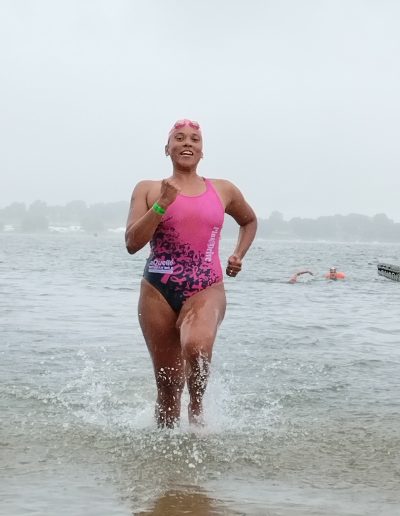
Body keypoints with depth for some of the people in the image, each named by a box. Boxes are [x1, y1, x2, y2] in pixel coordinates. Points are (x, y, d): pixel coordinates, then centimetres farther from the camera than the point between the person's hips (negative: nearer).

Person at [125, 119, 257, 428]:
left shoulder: (224, 191, 11)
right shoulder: (148, 190, 5)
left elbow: (250, 221, 30)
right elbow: (132, 243, -6)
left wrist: (239, 256, 14)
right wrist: (161, 205, -16)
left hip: (206, 289, 0)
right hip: (158, 291, 0)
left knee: (197, 345, -32)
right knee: (168, 384, 4)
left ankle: (197, 406, -5)